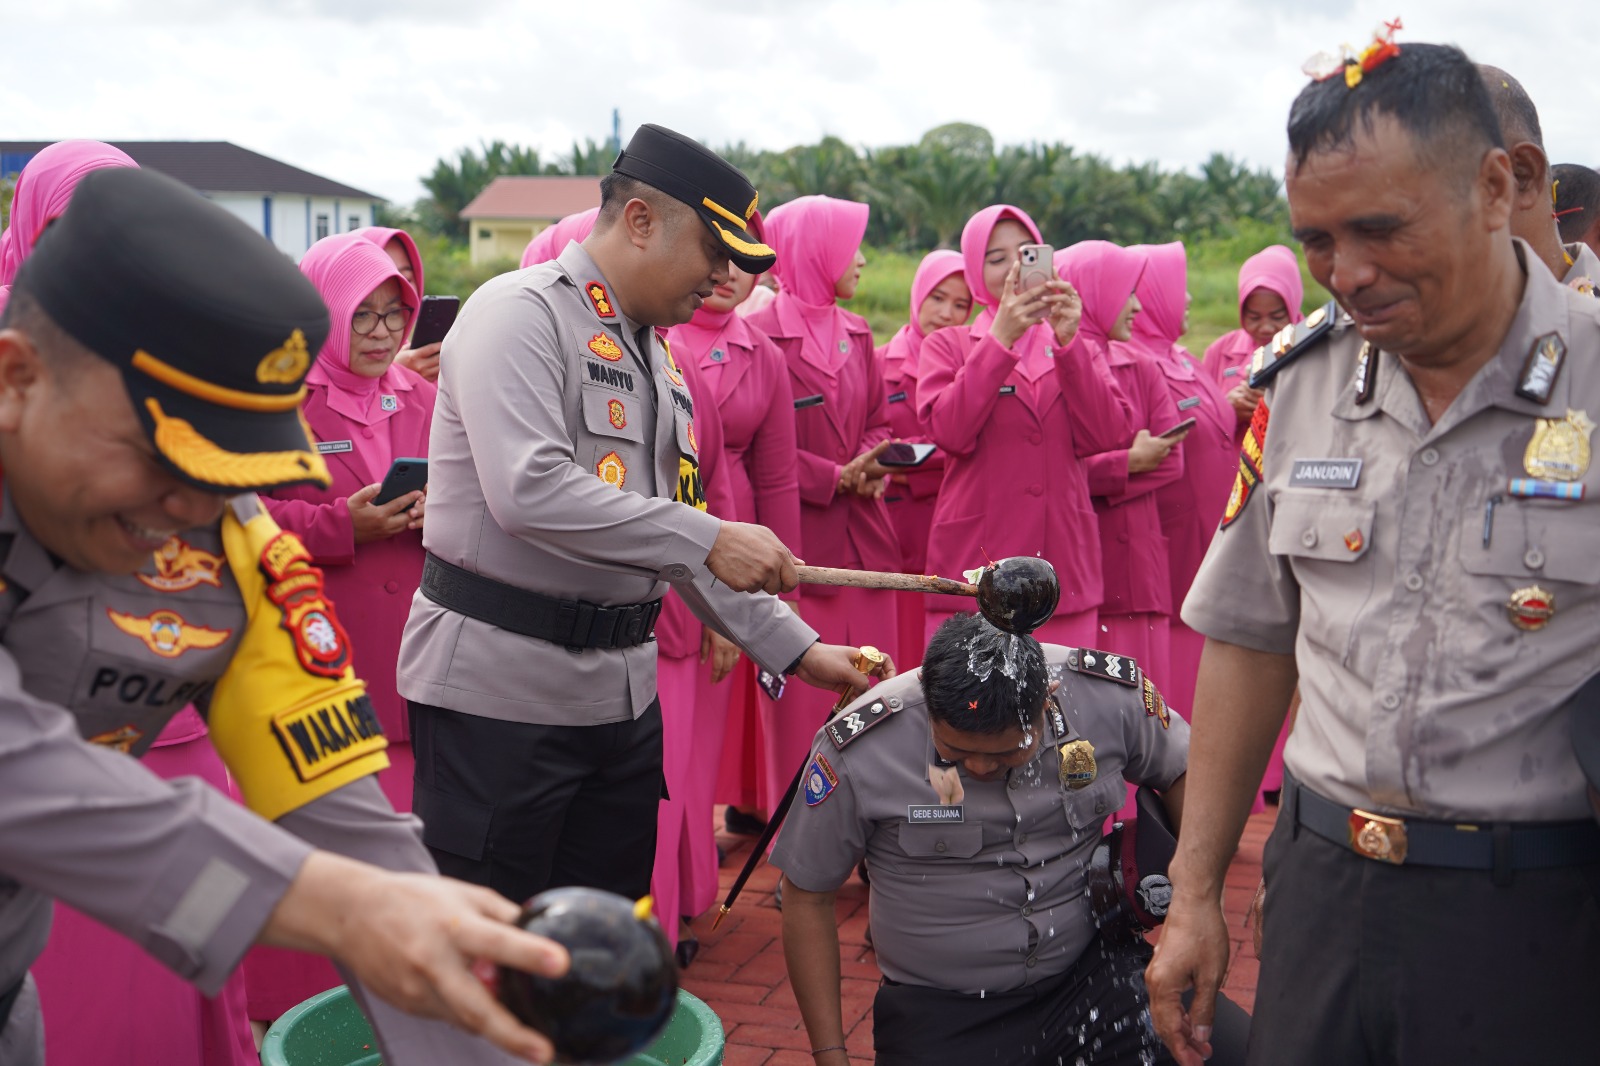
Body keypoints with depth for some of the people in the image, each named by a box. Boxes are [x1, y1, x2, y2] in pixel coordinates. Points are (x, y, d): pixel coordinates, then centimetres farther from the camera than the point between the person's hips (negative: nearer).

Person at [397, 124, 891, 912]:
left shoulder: (655, 358, 17)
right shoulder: (521, 314, -10)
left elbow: (678, 541, 19)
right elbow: (528, 491, -26)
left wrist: (796, 649, 13)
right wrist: (707, 539, -24)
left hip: (620, 691, 8)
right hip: (500, 691, -8)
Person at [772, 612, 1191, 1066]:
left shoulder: (1111, 696, -12)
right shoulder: (858, 750, -18)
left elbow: (1183, 773, 9)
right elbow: (807, 896, -6)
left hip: (1092, 972, 1)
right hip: (940, 1010, 0)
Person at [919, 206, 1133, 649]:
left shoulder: (1079, 349, 17)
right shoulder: (948, 345, 9)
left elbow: (1110, 434, -2)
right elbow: (948, 431, -11)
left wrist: (1068, 342, -11)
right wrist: (1000, 339, -15)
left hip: (1064, 569, 2)